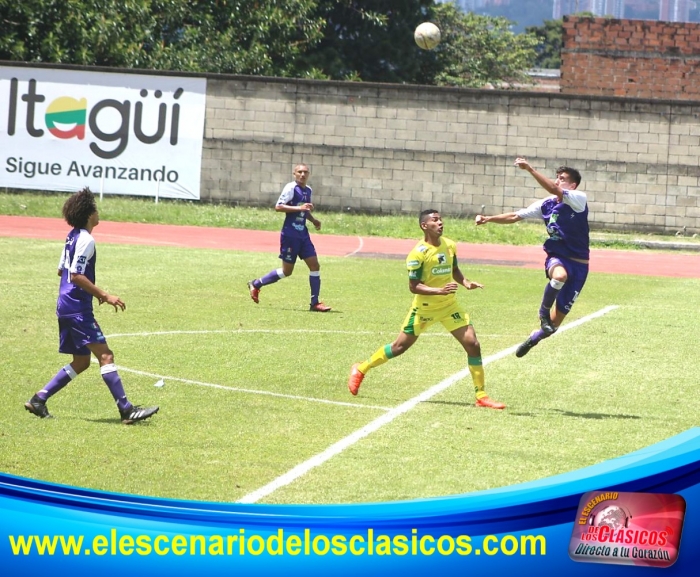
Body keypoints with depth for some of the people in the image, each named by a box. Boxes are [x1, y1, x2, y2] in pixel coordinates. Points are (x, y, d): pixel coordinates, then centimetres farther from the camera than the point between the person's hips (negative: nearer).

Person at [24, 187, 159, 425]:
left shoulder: (73, 236, 14)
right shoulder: (86, 240, -15)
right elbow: (76, 276, -21)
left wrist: (94, 291, 24)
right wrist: (104, 295, -19)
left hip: (67, 307, 10)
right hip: (78, 309, -10)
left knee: (81, 361, 14)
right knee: (105, 355, -11)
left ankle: (39, 400, 13)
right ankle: (126, 409, -15)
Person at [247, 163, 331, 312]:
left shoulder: (308, 190, 13)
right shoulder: (291, 188, -11)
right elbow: (278, 207, -18)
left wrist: (313, 220, 11)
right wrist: (299, 208, -25)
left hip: (303, 234, 7)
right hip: (290, 234, -7)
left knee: (314, 265, -2)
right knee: (287, 271, -1)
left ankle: (315, 303, 3)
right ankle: (255, 284, 17)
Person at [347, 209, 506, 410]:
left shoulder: (450, 246, 0)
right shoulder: (419, 253, -19)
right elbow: (413, 286, -20)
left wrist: (465, 283, -2)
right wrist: (440, 291, -31)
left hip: (449, 305, 5)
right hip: (424, 308, -5)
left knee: (472, 344, -7)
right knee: (400, 346, 4)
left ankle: (481, 396, 1)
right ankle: (360, 369, 26)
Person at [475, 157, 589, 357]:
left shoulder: (579, 199, -11)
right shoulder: (546, 205, 4)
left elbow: (554, 190, -28)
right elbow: (514, 216, 7)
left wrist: (530, 169, -32)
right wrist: (488, 219, -6)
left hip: (578, 264, -2)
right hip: (556, 258, 2)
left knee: (556, 321, 1)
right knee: (560, 275, -40)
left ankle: (535, 336, 32)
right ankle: (544, 311, -16)